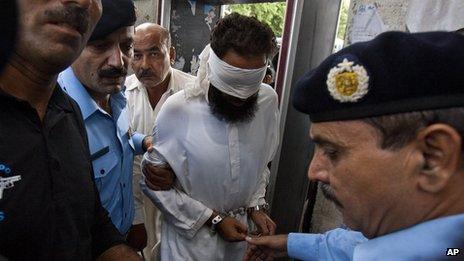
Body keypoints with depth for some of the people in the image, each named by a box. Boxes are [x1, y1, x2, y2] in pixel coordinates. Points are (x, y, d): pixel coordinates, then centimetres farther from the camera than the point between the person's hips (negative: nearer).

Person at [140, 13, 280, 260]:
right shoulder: (177, 109, -23)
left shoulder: (268, 100, -11)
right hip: (190, 232, -3)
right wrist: (213, 219, -14)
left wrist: (255, 206, -3)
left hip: (240, 230, 4)